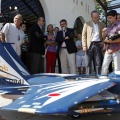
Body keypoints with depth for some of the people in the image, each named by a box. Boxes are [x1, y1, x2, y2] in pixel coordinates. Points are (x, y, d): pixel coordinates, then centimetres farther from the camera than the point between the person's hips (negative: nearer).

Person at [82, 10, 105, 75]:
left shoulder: (102, 25, 14)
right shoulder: (87, 24, 9)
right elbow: (83, 35, 4)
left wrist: (103, 41, 0)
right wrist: (84, 46, -6)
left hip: (98, 45, 1)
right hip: (89, 45, -1)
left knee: (98, 63, -1)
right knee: (88, 63, 0)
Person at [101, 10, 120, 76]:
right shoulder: (108, 27, 14)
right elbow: (104, 37, 16)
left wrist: (111, 41, -17)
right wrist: (103, 32, -3)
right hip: (108, 50, 6)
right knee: (104, 66, 3)